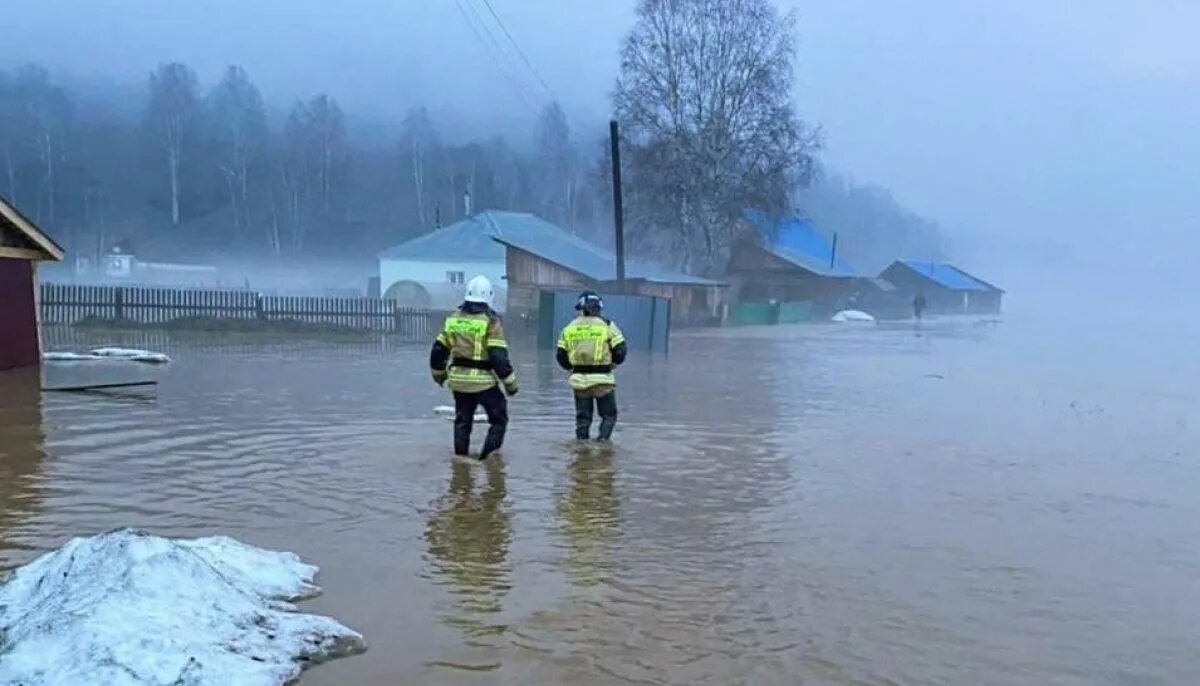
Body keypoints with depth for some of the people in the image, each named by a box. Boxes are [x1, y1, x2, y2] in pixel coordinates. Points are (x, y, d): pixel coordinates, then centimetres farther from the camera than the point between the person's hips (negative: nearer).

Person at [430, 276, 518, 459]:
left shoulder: (453, 319, 5)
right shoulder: (490, 321, -12)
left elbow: (438, 350, 11)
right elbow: (499, 357, -16)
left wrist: (439, 373, 27)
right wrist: (510, 383, -7)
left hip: (458, 380, 5)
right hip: (483, 381, -5)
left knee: (462, 420, 18)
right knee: (499, 419, 9)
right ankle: (489, 450, -3)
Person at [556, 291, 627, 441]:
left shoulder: (569, 328, 4)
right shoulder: (607, 326, -6)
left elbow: (561, 356, 6)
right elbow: (620, 351, -7)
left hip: (579, 380, 3)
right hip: (602, 379, -3)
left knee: (582, 417, 15)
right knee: (609, 415, 11)